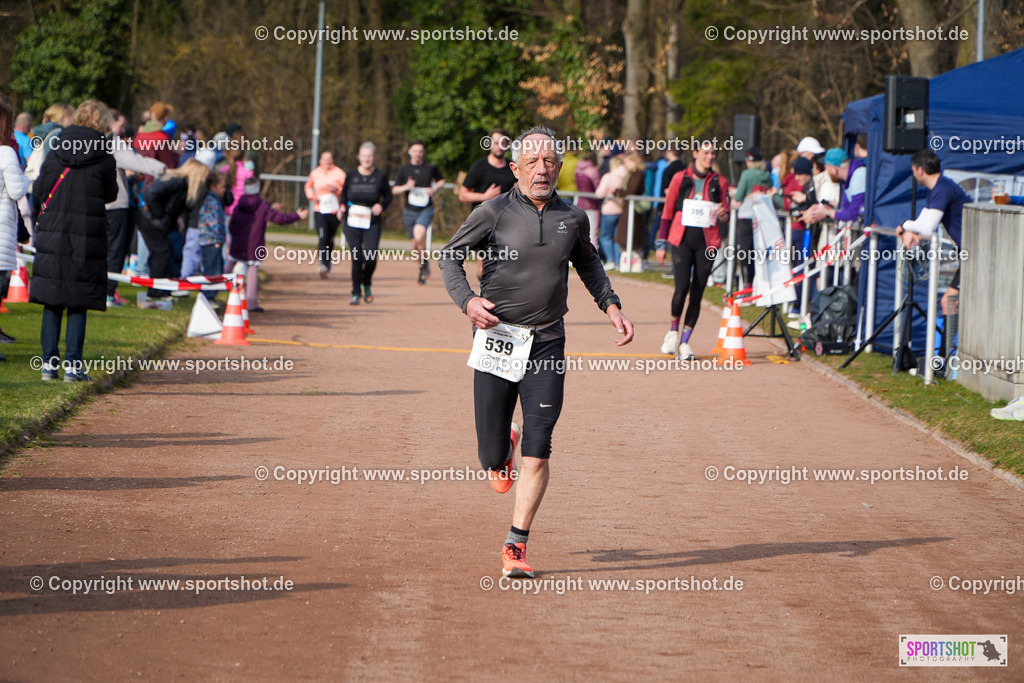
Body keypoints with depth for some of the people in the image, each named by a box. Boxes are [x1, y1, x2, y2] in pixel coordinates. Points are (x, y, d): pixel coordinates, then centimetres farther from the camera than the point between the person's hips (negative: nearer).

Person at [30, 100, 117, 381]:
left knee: (51, 303, 8)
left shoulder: (55, 154, 1)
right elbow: (110, 195, 7)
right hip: (88, 238, -2)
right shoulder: (104, 158, -5)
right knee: (78, 305, 3)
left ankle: (49, 362, 6)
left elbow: (38, 193, 4)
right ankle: (72, 365, 1)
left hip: (53, 232, 2)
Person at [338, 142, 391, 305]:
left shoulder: (380, 177, 2)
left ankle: (367, 284, 18)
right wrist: (342, 207, -4)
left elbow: (388, 196, 12)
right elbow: (343, 194, 16)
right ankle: (356, 293, 7)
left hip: (372, 224, -1)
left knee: (371, 257, -13)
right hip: (352, 223, 1)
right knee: (356, 258, -9)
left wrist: (381, 205, -9)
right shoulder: (351, 175, 5)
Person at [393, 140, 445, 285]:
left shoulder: (431, 168, 3)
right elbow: (394, 190, 8)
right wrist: (406, 187, -12)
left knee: (419, 234, -30)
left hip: (426, 209, -3)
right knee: (416, 244, 6)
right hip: (410, 211, 3)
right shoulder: (404, 169, 4)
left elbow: (441, 180, 21)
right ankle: (423, 269, 28)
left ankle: (425, 262, -9)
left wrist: (436, 189, 0)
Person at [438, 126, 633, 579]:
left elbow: (587, 263, 25)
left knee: (538, 451, -9)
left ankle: (516, 546, -2)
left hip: (547, 343, 2)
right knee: (492, 460, 2)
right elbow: (451, 256, 3)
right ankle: (502, 447, 41)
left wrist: (611, 307, 13)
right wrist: (467, 300, -14)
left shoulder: (573, 219, 5)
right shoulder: (494, 213, -5)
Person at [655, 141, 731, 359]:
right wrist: (661, 243, 5)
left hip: (707, 241, 2)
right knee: (682, 287, -16)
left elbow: (726, 216, 15)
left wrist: (723, 215, -10)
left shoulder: (719, 183, 8)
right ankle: (673, 330, 10)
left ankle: (684, 342, 10)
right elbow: (667, 212, 9)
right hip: (682, 240, -2)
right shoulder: (680, 179, 5)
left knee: (697, 292, 0)